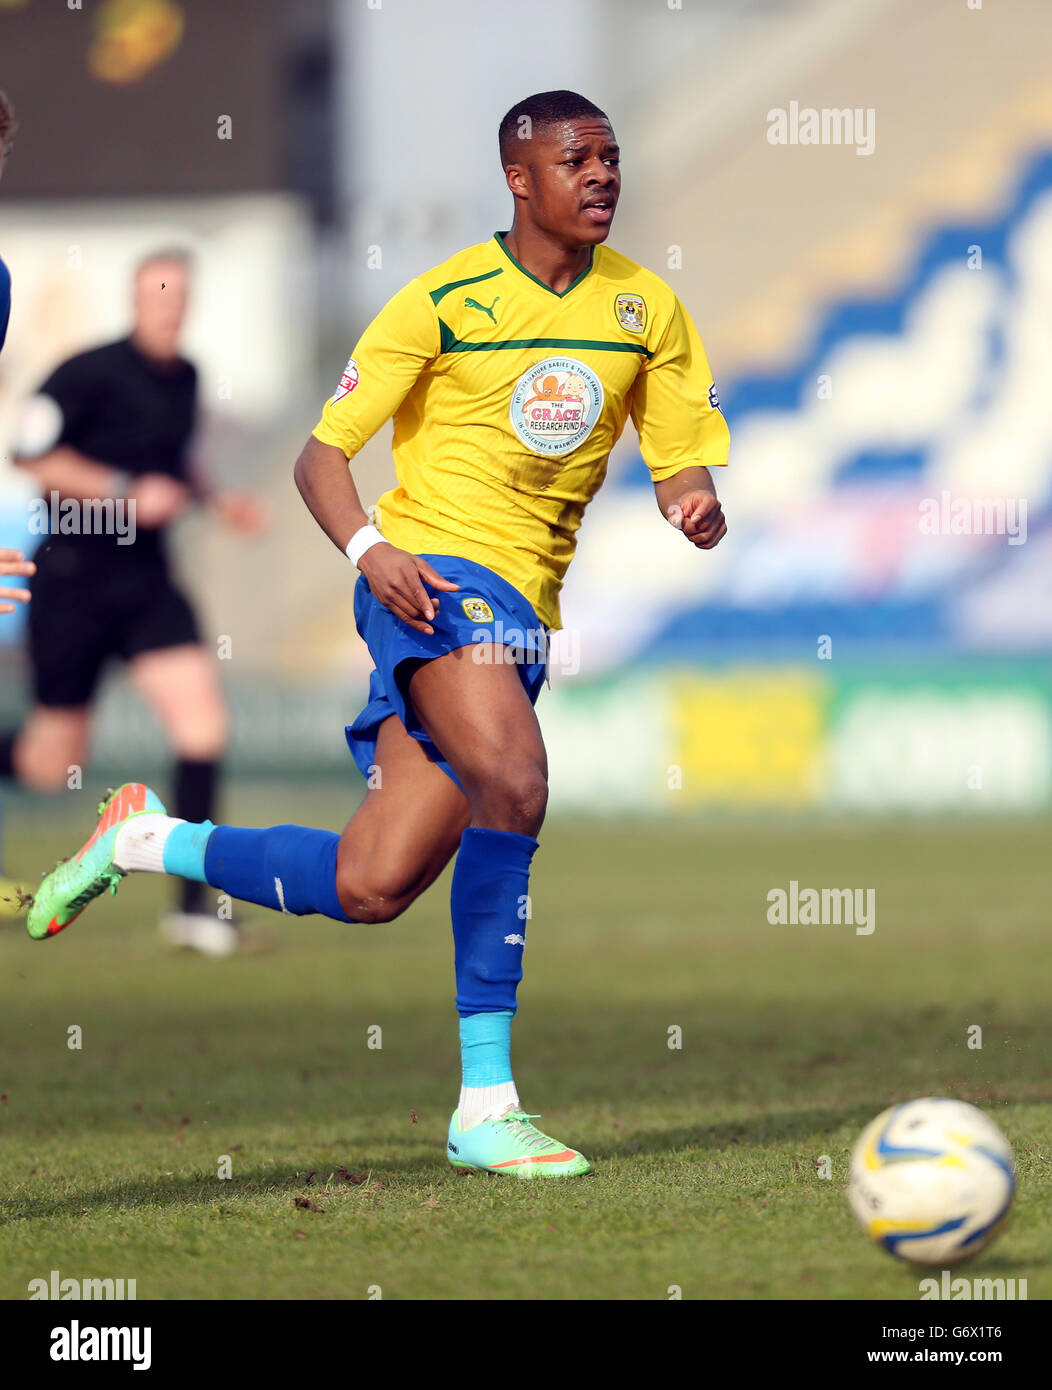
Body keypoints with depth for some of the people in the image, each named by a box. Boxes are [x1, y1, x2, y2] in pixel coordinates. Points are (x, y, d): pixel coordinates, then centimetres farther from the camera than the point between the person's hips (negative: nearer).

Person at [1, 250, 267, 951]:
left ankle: (194, 902, -8)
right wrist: (128, 492, -20)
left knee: (204, 722, -12)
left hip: (146, 578, 5)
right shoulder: (91, 373, -13)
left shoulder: (185, 378, 9)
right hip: (73, 574, -5)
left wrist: (216, 498, 9)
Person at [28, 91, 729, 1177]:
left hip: (520, 614, 6)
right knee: (512, 783, -31)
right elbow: (322, 454, -1)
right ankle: (485, 1107, -26)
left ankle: (142, 840, 26)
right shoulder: (445, 300, -4)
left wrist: (696, 504, -15)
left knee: (367, 890, 0)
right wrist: (369, 548, -21)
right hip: (432, 575, -6)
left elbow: (684, 464, 10)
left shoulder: (645, 307, 8)